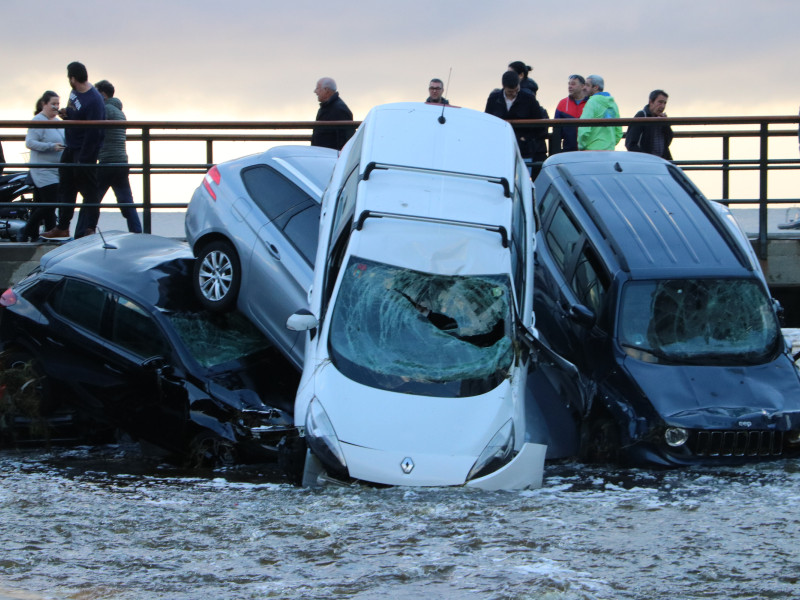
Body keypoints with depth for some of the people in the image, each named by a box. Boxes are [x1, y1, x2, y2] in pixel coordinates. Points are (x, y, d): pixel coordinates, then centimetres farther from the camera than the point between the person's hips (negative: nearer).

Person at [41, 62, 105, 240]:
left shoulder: (94, 101, -23)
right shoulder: (74, 92, 6)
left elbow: (93, 133, -23)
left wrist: (83, 159, -23)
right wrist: (67, 114, -1)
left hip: (85, 151, -10)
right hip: (70, 149, 10)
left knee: (88, 191, -2)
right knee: (66, 189, 15)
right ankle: (62, 228, 25)